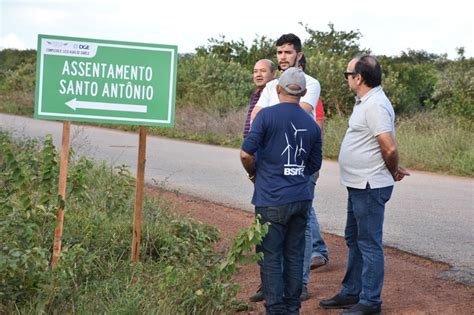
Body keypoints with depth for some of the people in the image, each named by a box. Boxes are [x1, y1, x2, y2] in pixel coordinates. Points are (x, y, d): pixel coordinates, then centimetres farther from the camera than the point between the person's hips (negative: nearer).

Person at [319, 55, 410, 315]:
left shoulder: (375, 105, -21)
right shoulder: (365, 102, 13)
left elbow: (389, 149, -26)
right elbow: (387, 150, 21)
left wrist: (394, 172, -9)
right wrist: (395, 170, 14)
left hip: (370, 186, -11)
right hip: (358, 185, 11)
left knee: (369, 244, -3)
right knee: (354, 239, 19)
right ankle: (351, 293, 30)